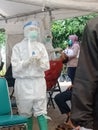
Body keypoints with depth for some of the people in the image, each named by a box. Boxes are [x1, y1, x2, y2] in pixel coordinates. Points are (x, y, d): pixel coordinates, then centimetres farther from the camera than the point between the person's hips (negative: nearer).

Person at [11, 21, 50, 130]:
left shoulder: (41, 46, 8)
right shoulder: (18, 47, 2)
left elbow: (46, 66, 4)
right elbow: (15, 68, -7)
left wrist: (40, 61, -16)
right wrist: (27, 61, -21)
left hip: (39, 82, 2)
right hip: (23, 84, -1)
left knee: (41, 112, -1)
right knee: (26, 113, 6)